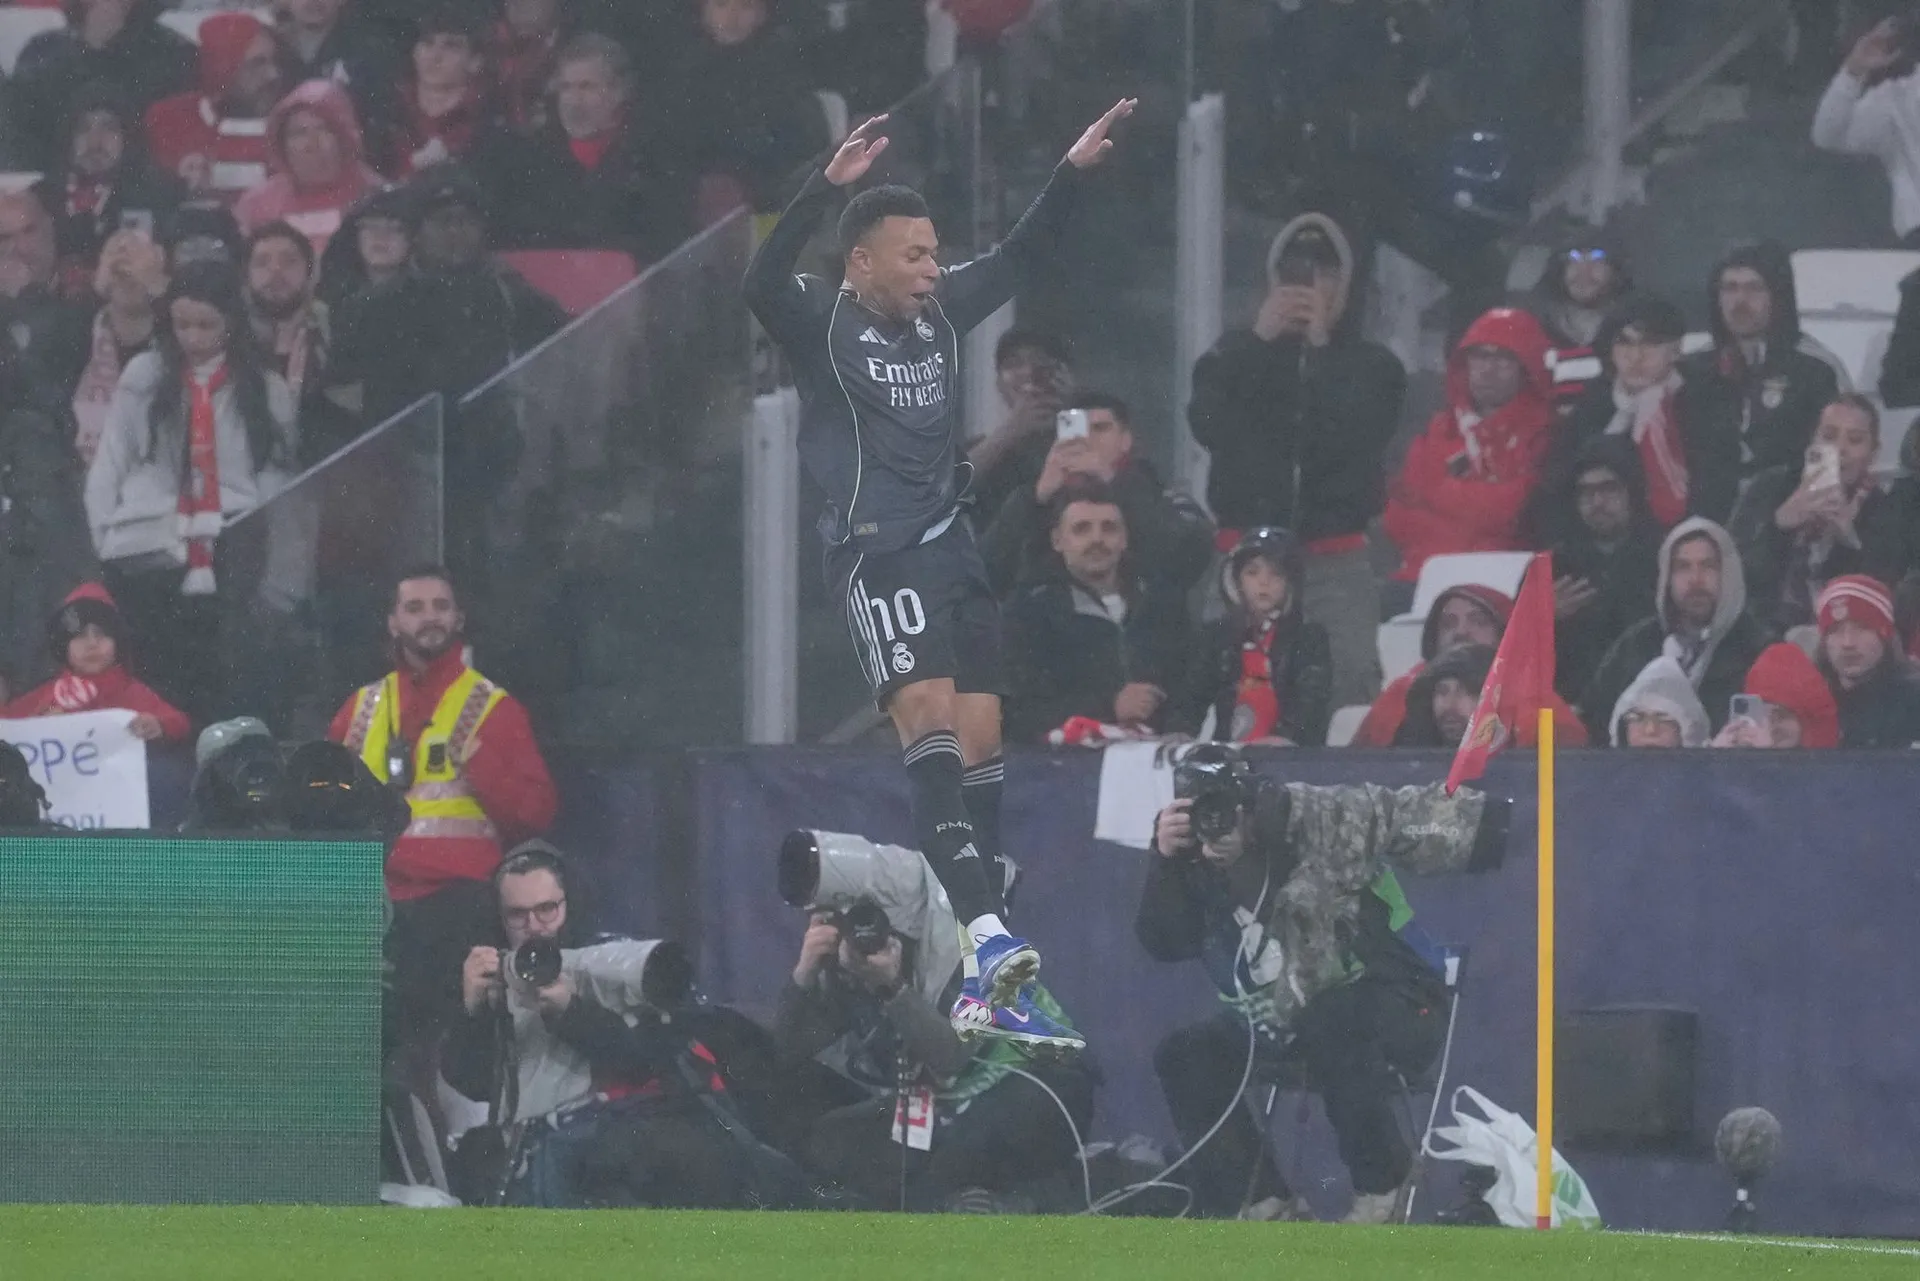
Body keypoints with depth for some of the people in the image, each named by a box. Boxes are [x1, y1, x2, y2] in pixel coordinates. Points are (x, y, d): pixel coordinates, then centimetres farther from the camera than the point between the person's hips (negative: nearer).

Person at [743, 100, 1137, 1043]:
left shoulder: (938, 315, 12)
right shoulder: (821, 323, -7)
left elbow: (1017, 258, 24)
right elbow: (763, 281, -26)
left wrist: (1073, 171, 13)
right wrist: (828, 187, -38)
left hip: (951, 548, 7)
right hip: (876, 553, -7)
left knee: (980, 738, 3)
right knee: (929, 716, -22)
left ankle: (984, 990, 5)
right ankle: (987, 935, -35)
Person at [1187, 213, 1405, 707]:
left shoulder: (1372, 365, 11)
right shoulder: (1235, 355, 15)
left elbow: (1359, 436, -7)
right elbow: (1207, 423, -3)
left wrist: (1320, 346, -5)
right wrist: (1260, 339, -6)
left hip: (1337, 562, -1)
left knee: (1350, 681, -15)